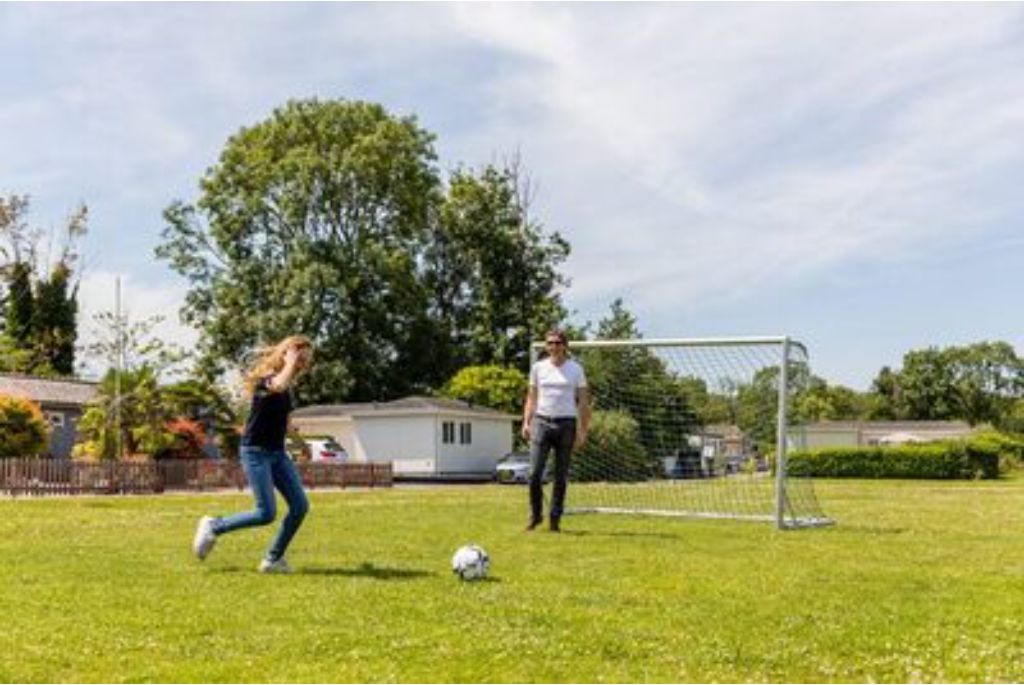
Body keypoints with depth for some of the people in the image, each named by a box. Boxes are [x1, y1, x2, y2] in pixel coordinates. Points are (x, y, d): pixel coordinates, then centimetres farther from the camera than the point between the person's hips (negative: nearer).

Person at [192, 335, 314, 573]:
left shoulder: (288, 386, 10)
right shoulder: (266, 378, -14)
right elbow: (278, 386, -41)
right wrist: (290, 363, -27)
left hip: (278, 453, 8)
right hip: (256, 452, -8)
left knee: (300, 506, -4)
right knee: (266, 513, -13)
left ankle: (273, 559, 8)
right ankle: (213, 526, 9)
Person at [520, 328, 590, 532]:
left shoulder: (575, 369, 5)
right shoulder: (538, 367, 9)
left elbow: (583, 402, 5)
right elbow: (532, 397, 14)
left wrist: (583, 430, -1)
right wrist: (526, 422, 2)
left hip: (566, 423, 0)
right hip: (541, 421, 1)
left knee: (561, 476, 3)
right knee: (535, 473, -9)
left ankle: (555, 519, 10)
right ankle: (535, 515, 7)